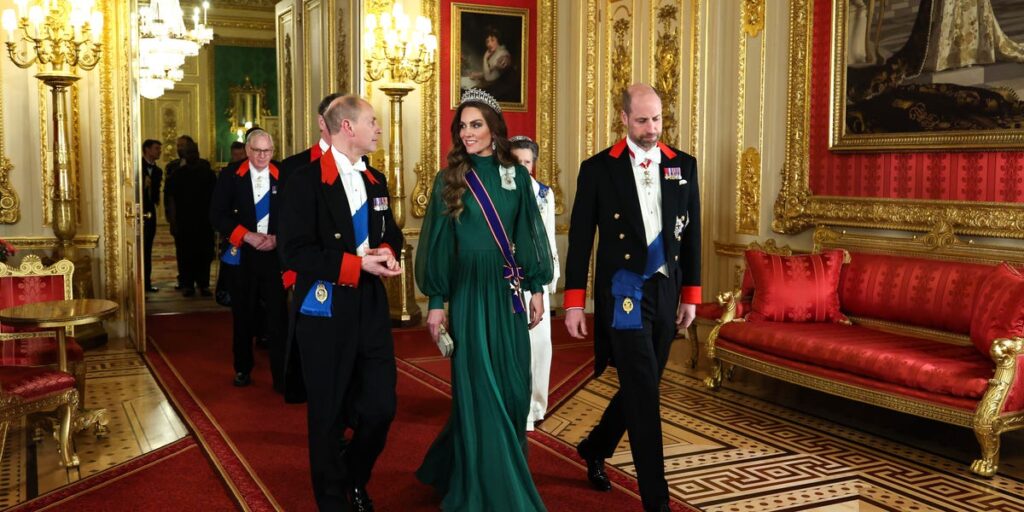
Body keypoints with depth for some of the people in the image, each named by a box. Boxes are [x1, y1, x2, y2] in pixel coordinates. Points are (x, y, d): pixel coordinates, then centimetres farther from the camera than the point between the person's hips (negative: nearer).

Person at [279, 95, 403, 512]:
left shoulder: (376, 181, 12)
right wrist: (356, 264, -20)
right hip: (325, 309, -6)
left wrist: (388, 254, -3)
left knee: (381, 406, 6)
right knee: (328, 414, 8)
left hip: (372, 306, 6)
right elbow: (296, 251, -17)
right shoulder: (307, 179, -11)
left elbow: (391, 233, 20)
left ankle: (354, 478, 34)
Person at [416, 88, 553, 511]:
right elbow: (438, 243, -2)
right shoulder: (450, 179, -2)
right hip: (469, 292, -4)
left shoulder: (516, 175, 6)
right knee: (480, 392, 0)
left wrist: (537, 287, 6)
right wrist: (436, 302, -6)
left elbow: (529, 234, 10)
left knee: (514, 388, 9)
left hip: (509, 292, 4)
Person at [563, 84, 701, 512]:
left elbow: (692, 234, 10)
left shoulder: (683, 166, 6)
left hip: (666, 293, 5)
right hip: (623, 293, -4)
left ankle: (595, 448, 41)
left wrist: (690, 295, 8)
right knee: (644, 394, -6)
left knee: (640, 388, 15)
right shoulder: (598, 169, -4)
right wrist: (574, 303, -6)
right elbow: (579, 239, -3)